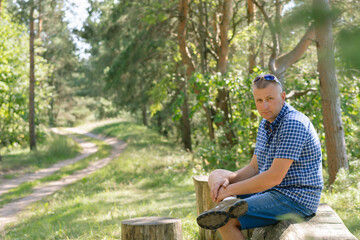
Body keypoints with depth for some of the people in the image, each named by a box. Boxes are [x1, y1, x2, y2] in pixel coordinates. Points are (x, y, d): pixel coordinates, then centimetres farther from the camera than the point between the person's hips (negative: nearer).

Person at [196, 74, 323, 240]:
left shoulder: (293, 124, -20)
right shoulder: (266, 124, 11)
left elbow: (274, 177, -24)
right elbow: (254, 168, 13)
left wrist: (230, 190, -16)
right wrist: (226, 179, -7)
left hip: (295, 199, -10)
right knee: (217, 175, 5)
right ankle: (229, 206, -20)